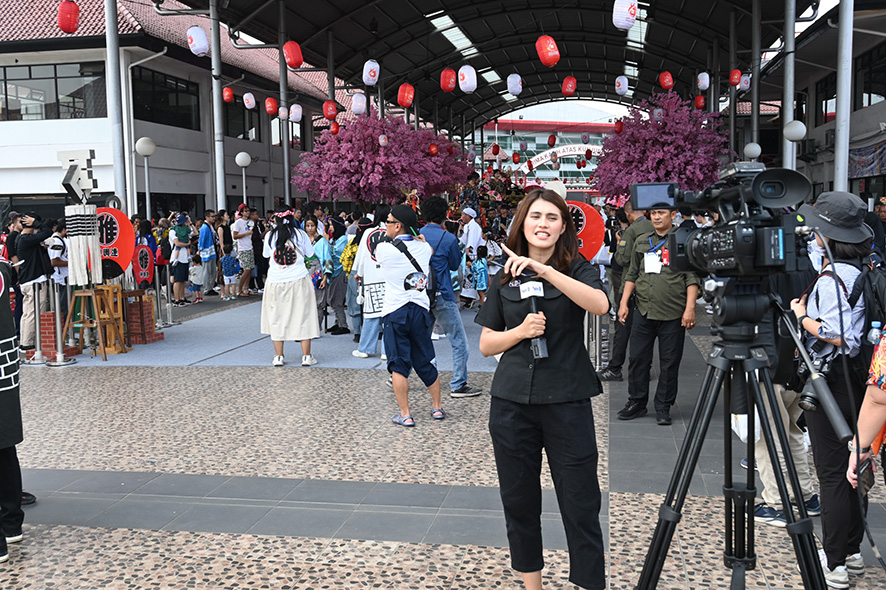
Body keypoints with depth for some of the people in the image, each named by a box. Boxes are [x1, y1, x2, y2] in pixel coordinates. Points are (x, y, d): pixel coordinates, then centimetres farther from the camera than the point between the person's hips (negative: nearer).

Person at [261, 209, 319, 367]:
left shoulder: (270, 235, 0)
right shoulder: (300, 234, 1)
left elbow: (266, 255, 13)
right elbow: (310, 253, 10)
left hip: (276, 281, 1)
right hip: (299, 280, 0)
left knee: (277, 318, 9)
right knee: (303, 316, 5)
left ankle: (278, 357, 10)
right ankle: (306, 356, 4)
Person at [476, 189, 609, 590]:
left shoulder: (578, 270, 1)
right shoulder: (506, 277, 9)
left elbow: (600, 305, -21)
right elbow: (486, 344, 9)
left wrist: (543, 269, -26)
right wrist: (520, 331, -10)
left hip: (567, 402, -3)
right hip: (511, 403, 3)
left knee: (581, 504, -2)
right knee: (518, 500, 11)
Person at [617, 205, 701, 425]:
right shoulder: (641, 241, 12)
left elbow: (692, 278, -3)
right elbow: (632, 274, 19)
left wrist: (690, 308, -11)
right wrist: (624, 302, 11)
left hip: (673, 314, -3)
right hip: (644, 311, 4)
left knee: (670, 362, 3)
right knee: (638, 358, 6)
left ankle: (663, 407, 15)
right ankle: (637, 402, 20)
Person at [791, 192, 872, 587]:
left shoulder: (832, 277, -18)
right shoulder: (862, 271, 9)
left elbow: (834, 334, -25)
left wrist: (801, 316, -10)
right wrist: (809, 312, 10)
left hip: (831, 379, -9)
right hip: (855, 376, 9)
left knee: (832, 472, -3)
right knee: (851, 468, 16)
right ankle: (852, 551, 26)